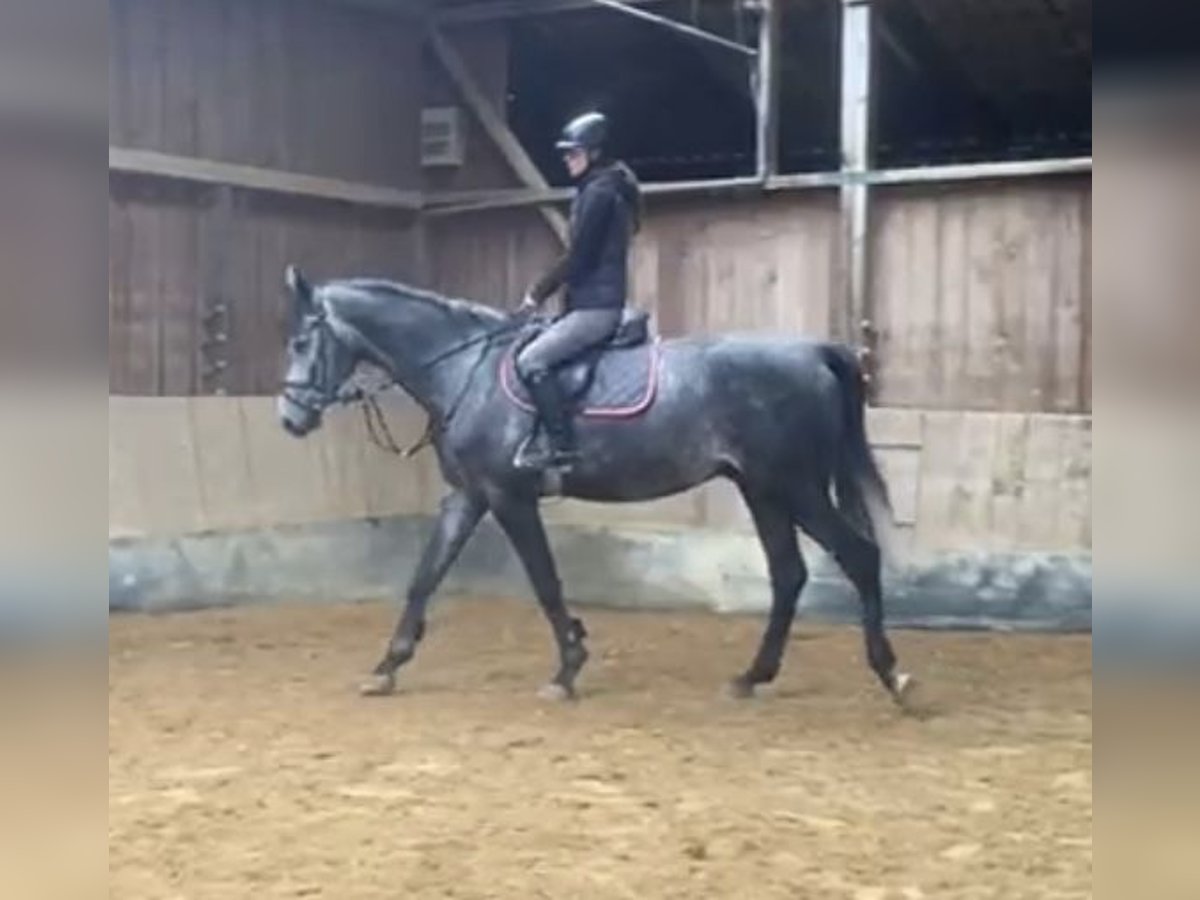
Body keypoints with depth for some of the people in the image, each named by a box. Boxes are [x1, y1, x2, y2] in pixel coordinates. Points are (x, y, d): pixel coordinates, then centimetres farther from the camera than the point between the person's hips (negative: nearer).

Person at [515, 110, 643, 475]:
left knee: (531, 360, -18)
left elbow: (578, 256, -17)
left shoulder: (599, 192, -14)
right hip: (594, 301, 11)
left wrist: (539, 293, -6)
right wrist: (547, 291, 13)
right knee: (538, 353, 17)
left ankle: (562, 447, -18)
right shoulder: (602, 188, 17)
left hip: (596, 306, -11)